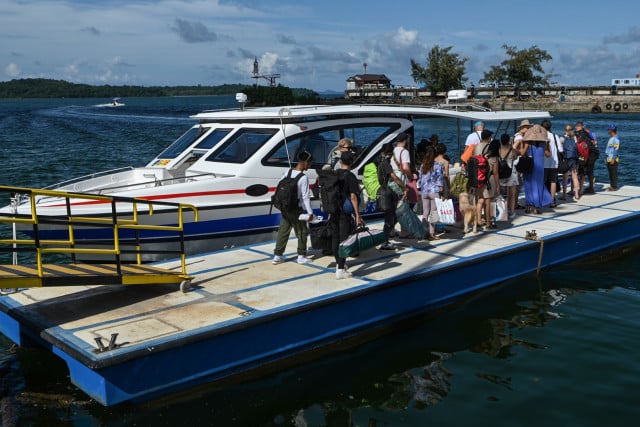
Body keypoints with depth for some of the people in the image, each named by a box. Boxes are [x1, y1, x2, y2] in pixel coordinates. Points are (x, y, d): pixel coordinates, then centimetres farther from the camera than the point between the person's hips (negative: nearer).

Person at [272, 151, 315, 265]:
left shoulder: (287, 173, 2)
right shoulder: (304, 178, -16)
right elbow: (306, 197, -17)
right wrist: (310, 212, -13)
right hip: (297, 209, -6)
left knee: (283, 231, 12)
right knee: (302, 232, 8)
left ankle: (277, 255, 15)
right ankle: (301, 256, 13)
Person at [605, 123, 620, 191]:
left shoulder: (615, 139, -15)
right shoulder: (611, 138, 15)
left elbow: (616, 149, -19)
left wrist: (613, 159, -22)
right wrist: (607, 158, 21)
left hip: (613, 159, -10)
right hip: (609, 158, 10)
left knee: (614, 173, -5)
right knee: (610, 173, 14)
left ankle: (614, 187, -2)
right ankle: (611, 185, 22)